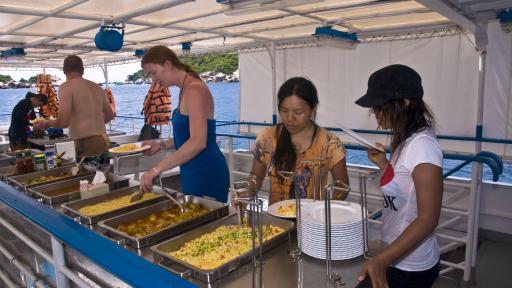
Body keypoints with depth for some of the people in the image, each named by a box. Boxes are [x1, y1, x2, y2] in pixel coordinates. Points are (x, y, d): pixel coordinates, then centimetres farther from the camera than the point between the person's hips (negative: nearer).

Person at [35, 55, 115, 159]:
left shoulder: (67, 86, -4)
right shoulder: (96, 87, 14)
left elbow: (63, 122, -12)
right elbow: (110, 115, 23)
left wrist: (46, 123, 8)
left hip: (86, 144, -6)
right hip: (103, 140, 7)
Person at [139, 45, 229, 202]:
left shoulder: (194, 90, -17)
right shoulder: (185, 90, 12)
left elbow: (198, 142, -27)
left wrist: (156, 169, -27)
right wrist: (161, 145, 8)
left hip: (206, 173, -9)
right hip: (194, 173, 9)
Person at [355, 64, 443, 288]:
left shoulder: (422, 145, -23)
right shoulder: (405, 140, 3)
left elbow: (428, 219, -25)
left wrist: (381, 261, -30)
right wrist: (383, 164, 3)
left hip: (410, 268, -8)